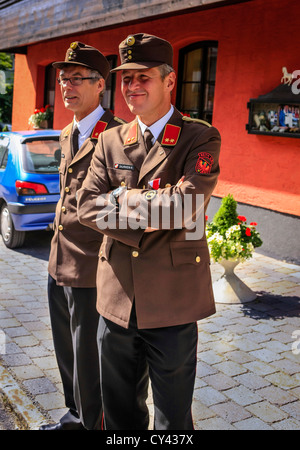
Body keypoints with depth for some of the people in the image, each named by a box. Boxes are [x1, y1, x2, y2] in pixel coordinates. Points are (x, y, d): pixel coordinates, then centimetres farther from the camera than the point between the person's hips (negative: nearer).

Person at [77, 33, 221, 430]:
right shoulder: (110, 140, 8)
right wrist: (154, 210, -16)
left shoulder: (201, 138, -5)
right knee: (119, 413, 21)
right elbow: (87, 206, -4)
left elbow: (186, 206, -21)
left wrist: (121, 197, -11)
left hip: (173, 304, -4)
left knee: (174, 418, 15)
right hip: (116, 300, 4)